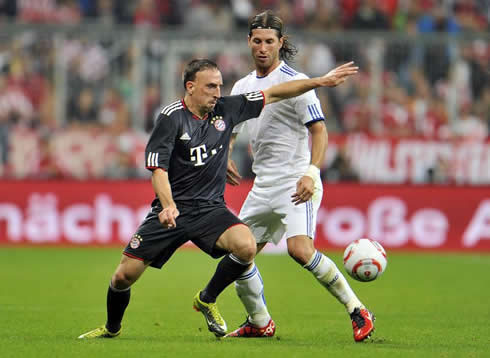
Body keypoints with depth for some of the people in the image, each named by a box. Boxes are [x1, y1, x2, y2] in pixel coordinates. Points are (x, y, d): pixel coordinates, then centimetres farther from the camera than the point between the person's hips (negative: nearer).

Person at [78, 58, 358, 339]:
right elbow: (158, 168, -16)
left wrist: (320, 81, 6)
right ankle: (112, 328, 26)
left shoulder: (226, 109, 2)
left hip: (211, 208, 3)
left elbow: (274, 94, 10)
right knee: (125, 274, -5)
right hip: (172, 210, -3)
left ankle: (207, 300, 0)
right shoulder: (172, 117, -11)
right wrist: (168, 206, -32)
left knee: (246, 247, -26)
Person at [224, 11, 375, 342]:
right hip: (263, 186, 8)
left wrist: (311, 173, -25)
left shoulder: (294, 82, -8)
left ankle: (357, 310, -15)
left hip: (295, 183, -8)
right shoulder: (242, 87, 13)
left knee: (300, 249, -25)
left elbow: (319, 131, -12)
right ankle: (260, 323, 25)